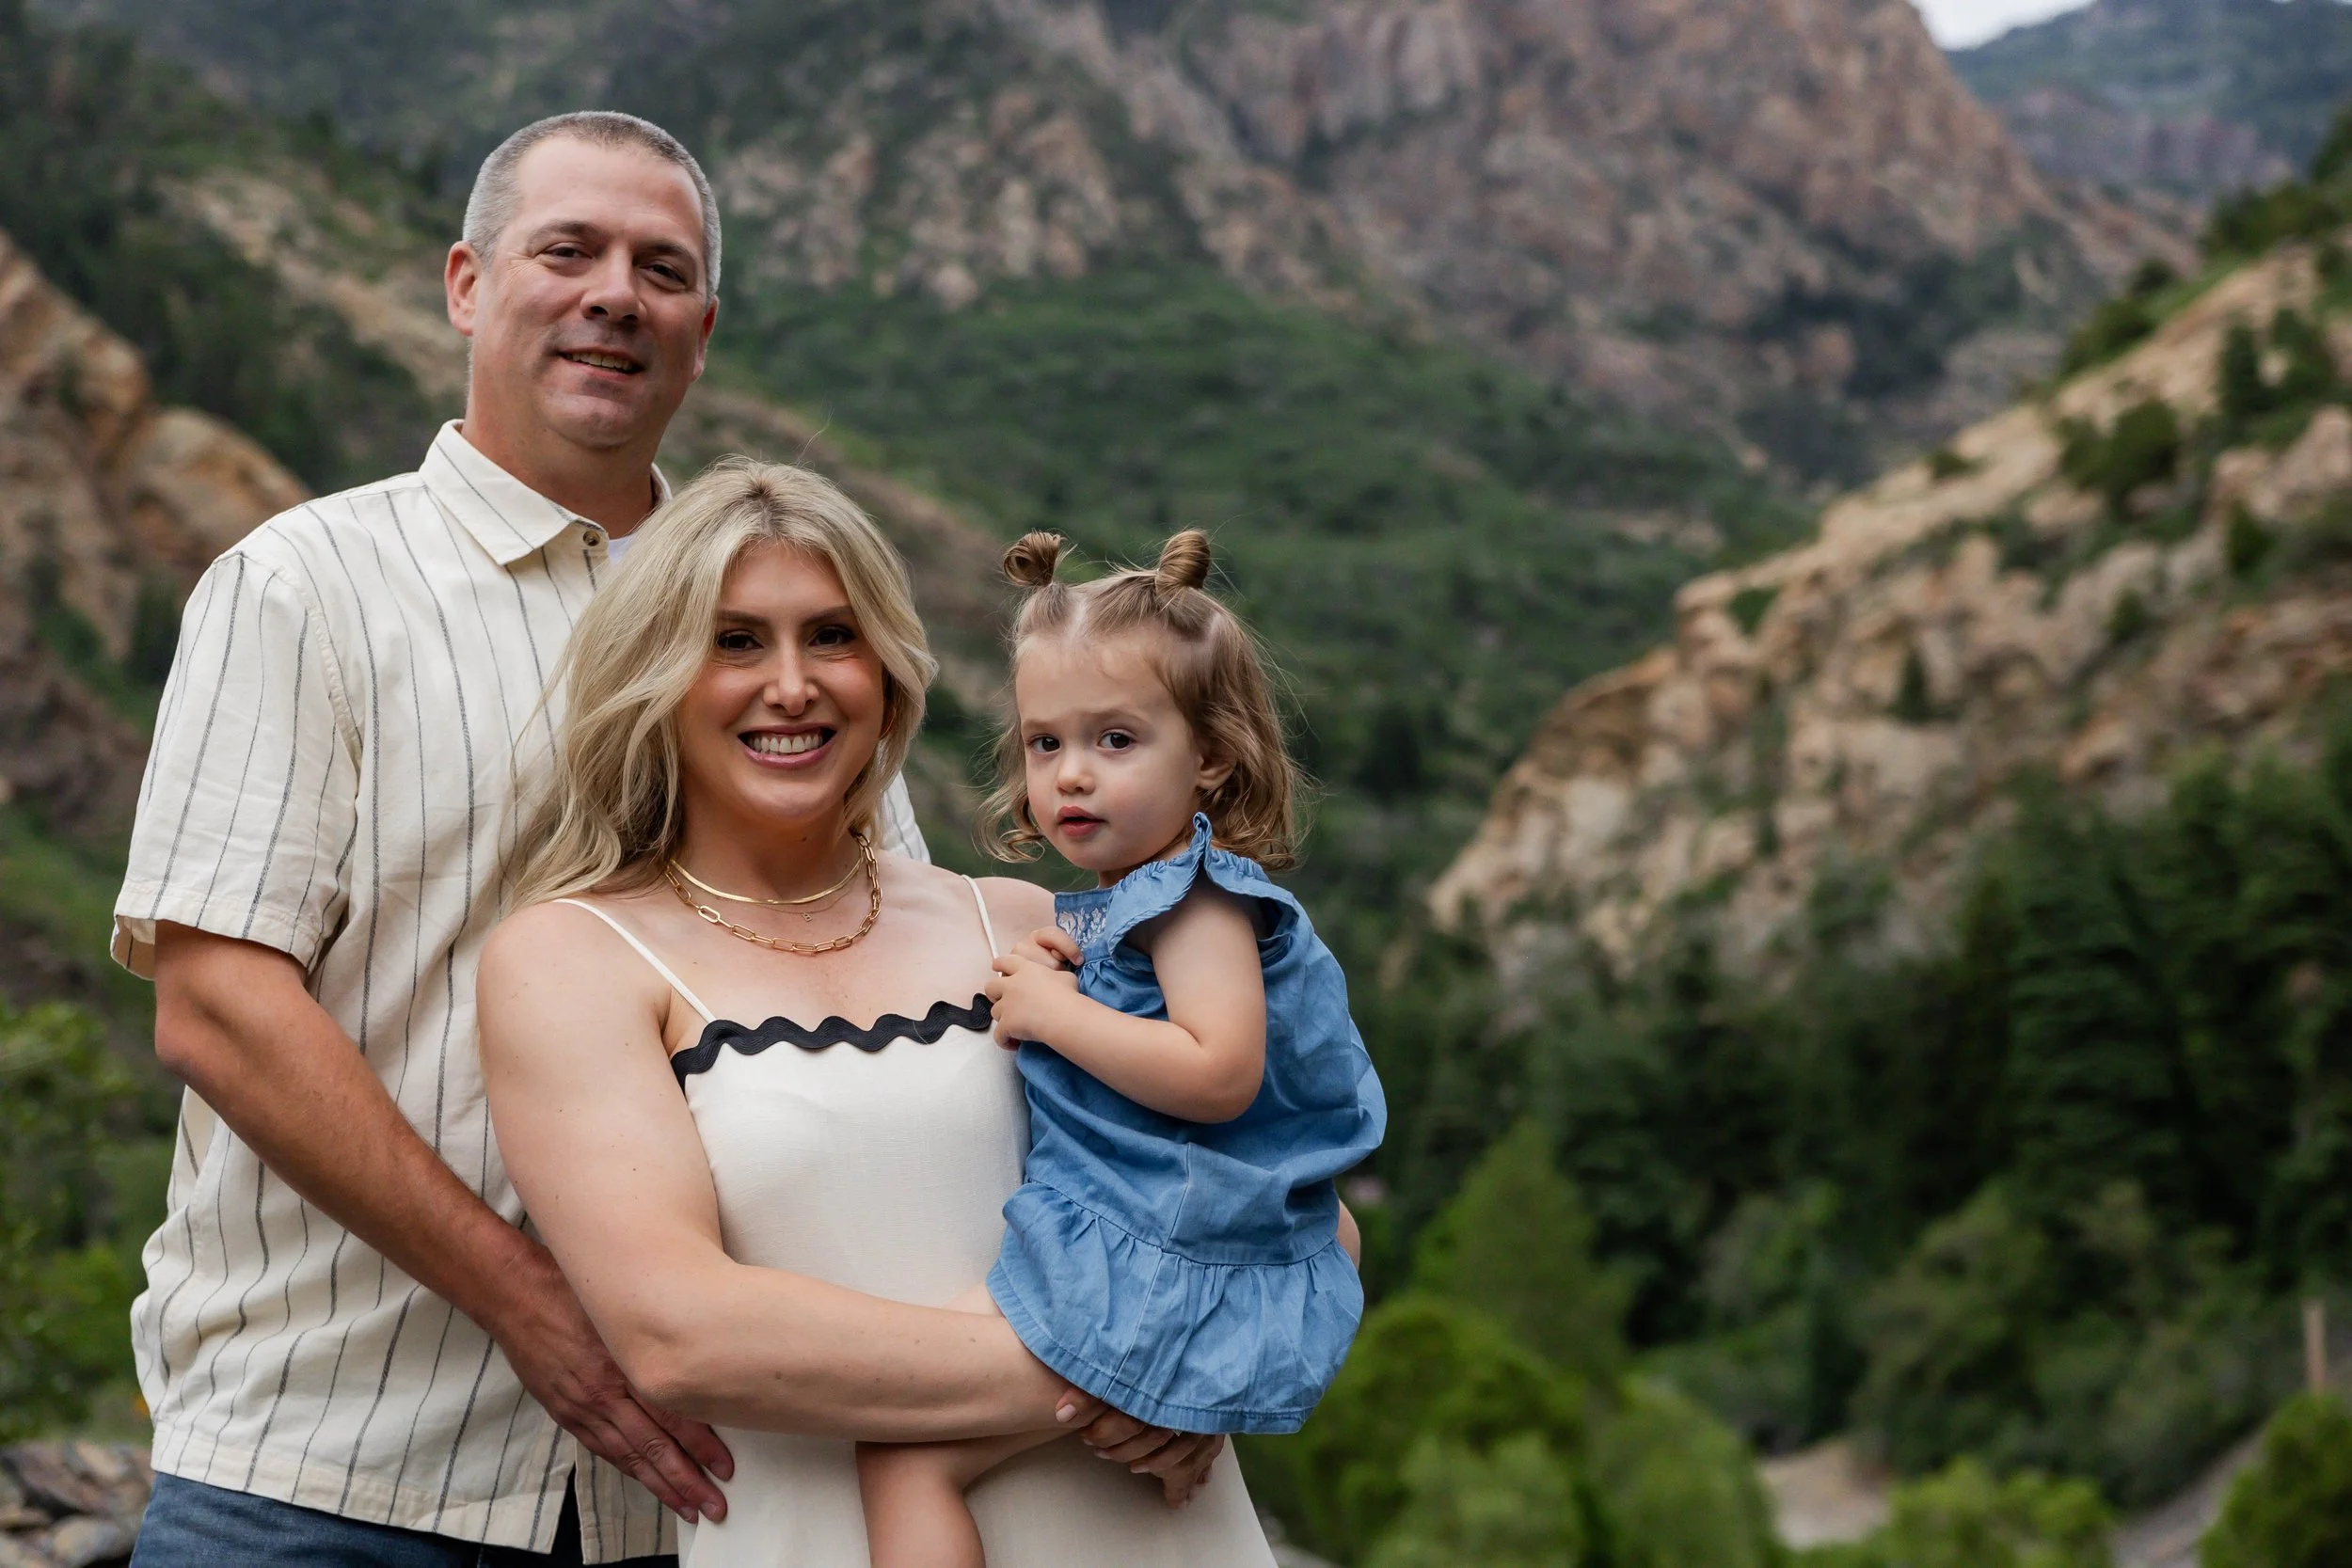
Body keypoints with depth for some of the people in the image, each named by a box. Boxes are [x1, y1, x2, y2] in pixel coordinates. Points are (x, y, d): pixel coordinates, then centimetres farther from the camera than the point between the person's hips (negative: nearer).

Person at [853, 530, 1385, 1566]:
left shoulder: (1200, 899, -14)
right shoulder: (1119, 903, 15)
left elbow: (1219, 1075, -28)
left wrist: (1055, 1013, -19)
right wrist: (1071, 973, 9)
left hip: (1146, 1272, -11)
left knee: (901, 1452, -17)